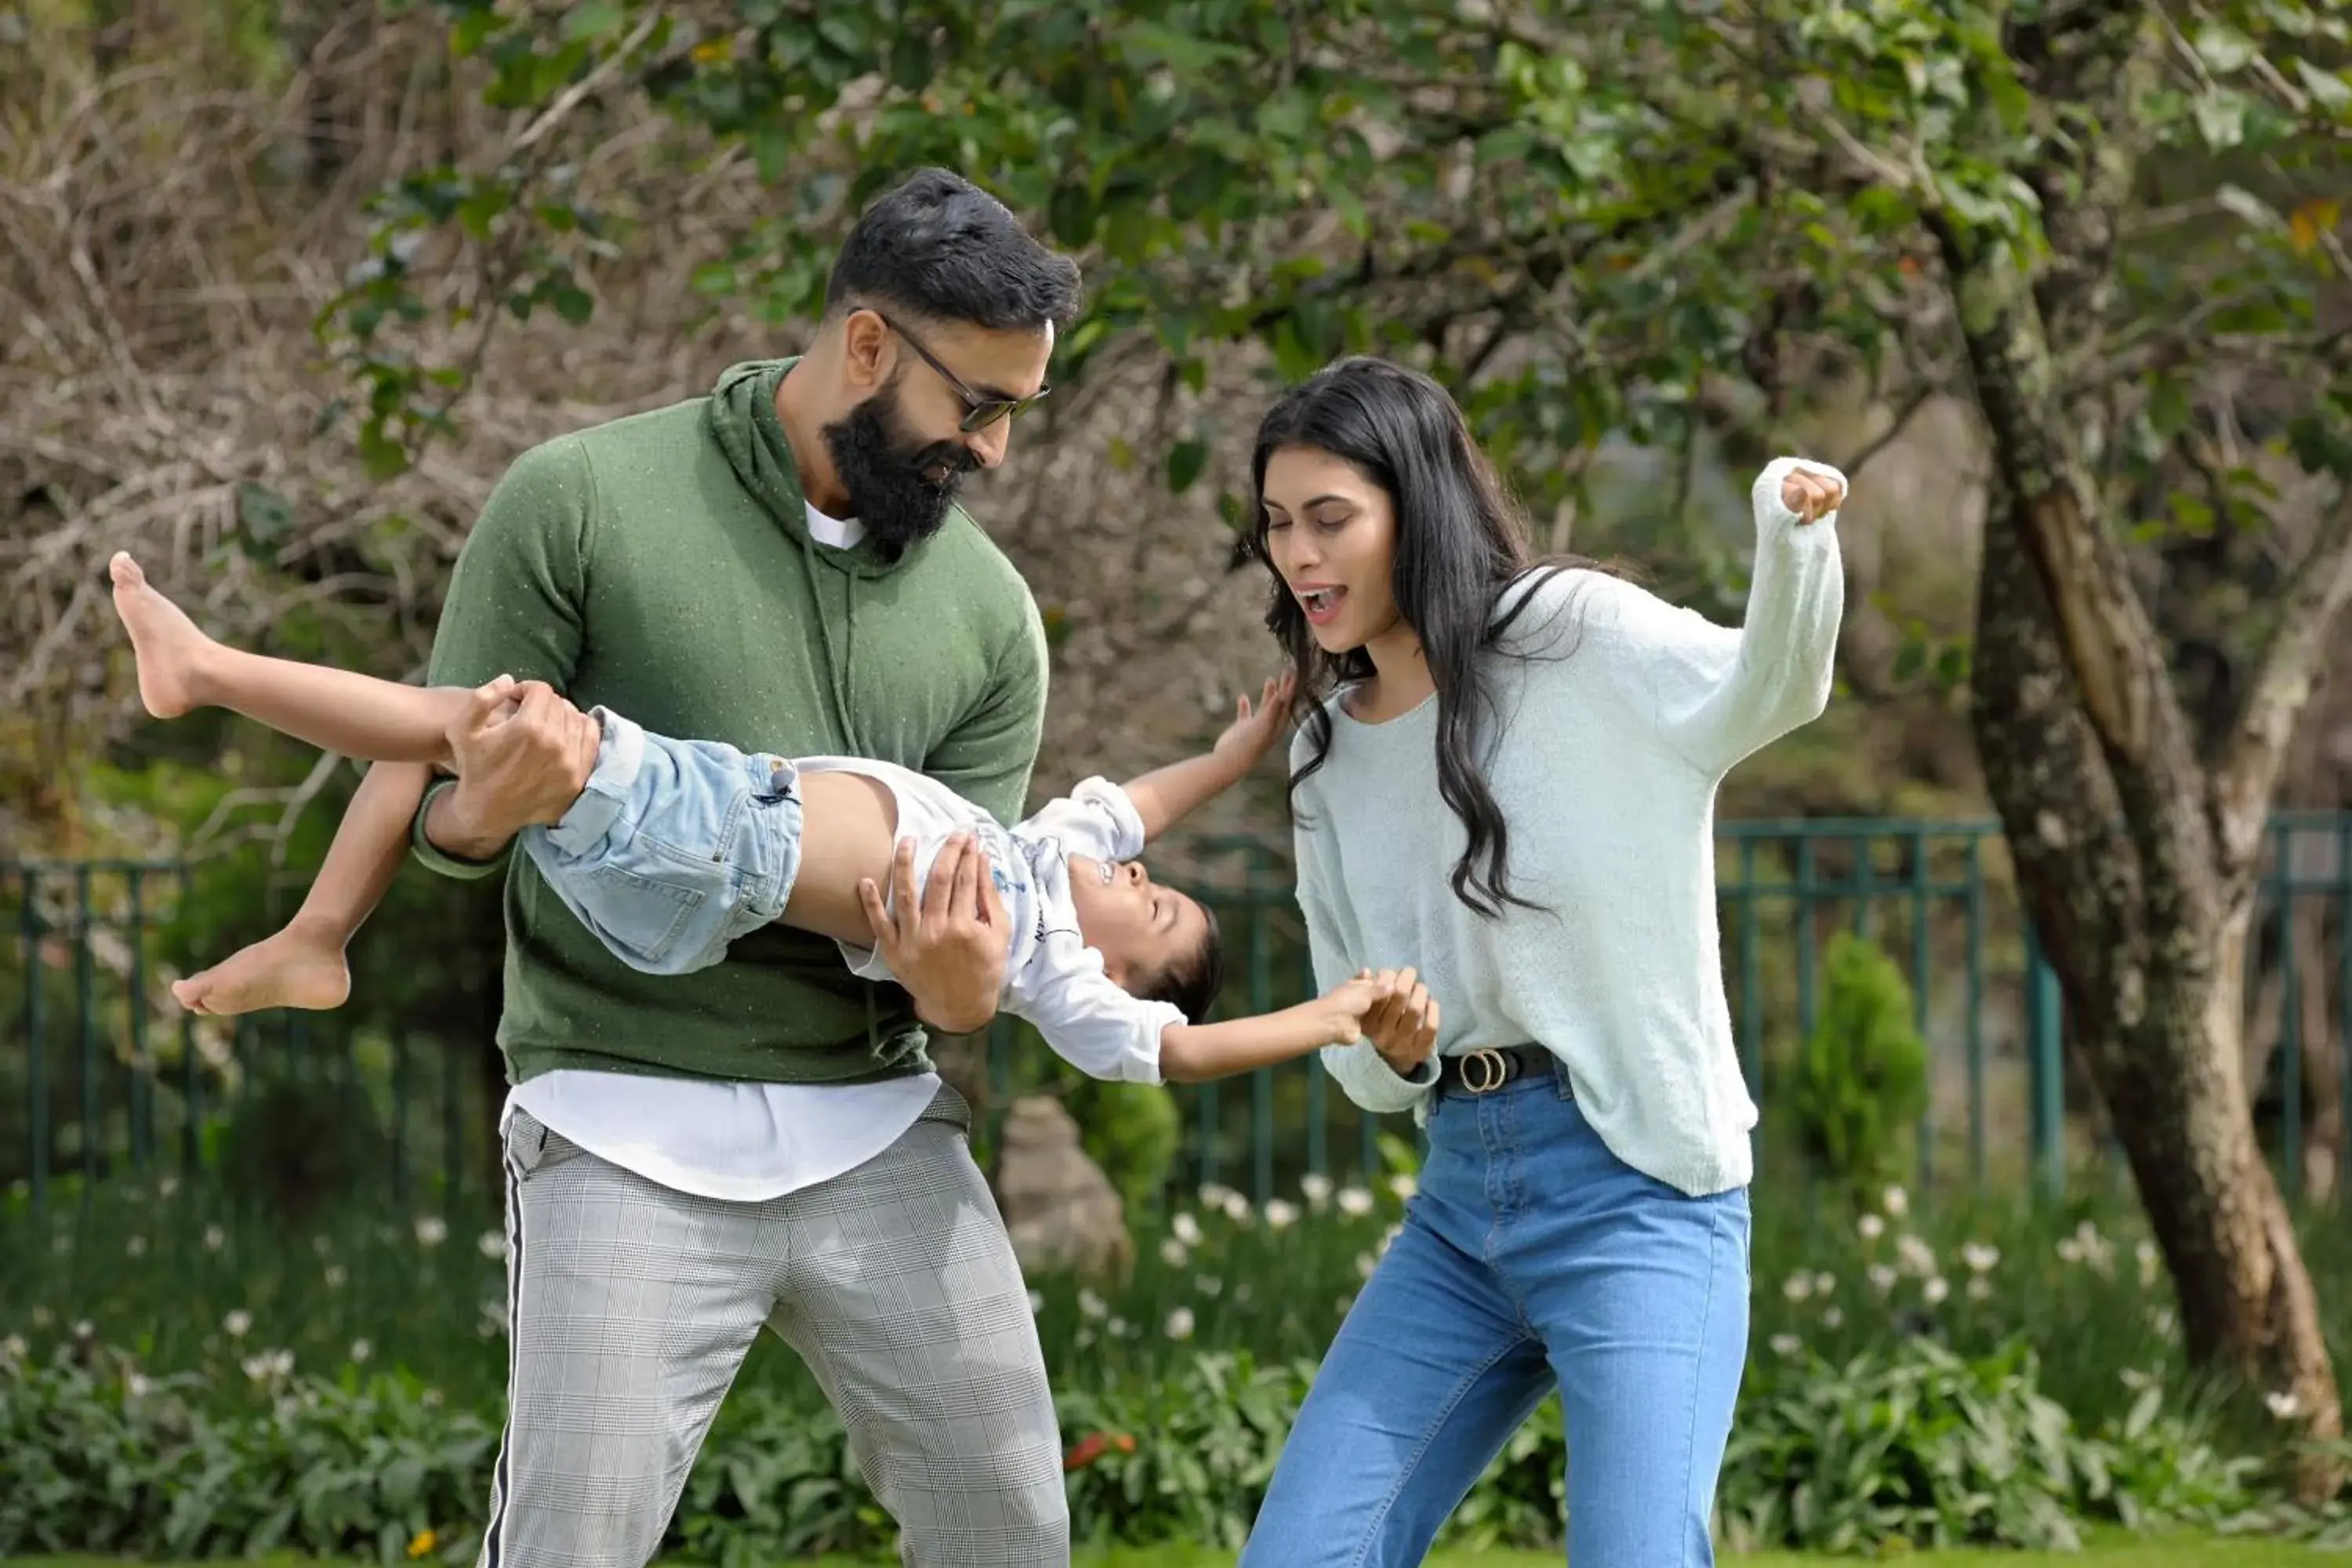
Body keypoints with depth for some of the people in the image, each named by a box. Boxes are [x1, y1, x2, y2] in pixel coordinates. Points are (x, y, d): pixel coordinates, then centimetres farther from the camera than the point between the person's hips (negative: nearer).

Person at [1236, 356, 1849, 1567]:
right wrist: (1390, 1053, -8)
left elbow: (1765, 691, -25)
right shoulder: (1329, 750, 14)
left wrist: (1793, 535, -46)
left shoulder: (1572, 636, -6)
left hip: (1633, 1191, -7)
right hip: (1460, 1203, 7)